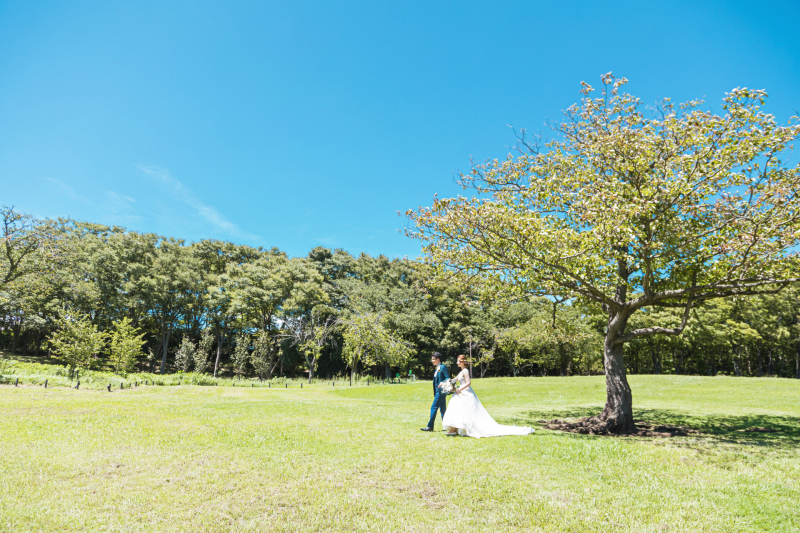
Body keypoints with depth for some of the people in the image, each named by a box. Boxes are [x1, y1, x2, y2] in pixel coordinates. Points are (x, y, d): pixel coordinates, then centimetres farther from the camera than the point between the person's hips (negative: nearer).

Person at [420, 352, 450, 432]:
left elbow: (448, 378, -15)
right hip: (438, 391, 9)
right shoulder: (437, 368, 16)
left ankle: (430, 426, -3)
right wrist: (435, 393, 17)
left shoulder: (443, 367, -11)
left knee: (434, 407, -7)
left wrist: (442, 383, -32)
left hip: (441, 391, -9)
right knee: (442, 409, 10)